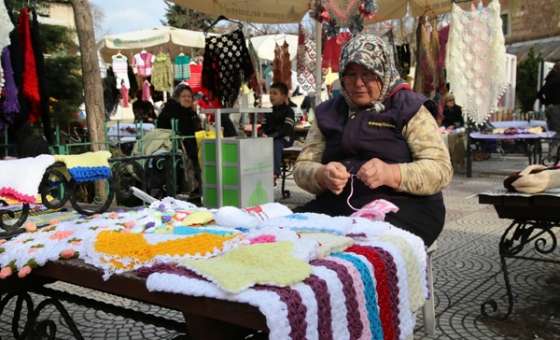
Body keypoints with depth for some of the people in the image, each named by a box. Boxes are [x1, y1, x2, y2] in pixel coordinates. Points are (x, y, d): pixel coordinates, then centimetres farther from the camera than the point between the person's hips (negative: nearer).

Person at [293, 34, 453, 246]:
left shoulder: (408, 109, 6)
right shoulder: (328, 113, 18)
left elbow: (441, 169, -4)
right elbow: (302, 167, 12)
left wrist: (389, 174, -22)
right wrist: (323, 176, -13)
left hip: (402, 204, -3)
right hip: (337, 204, 4)